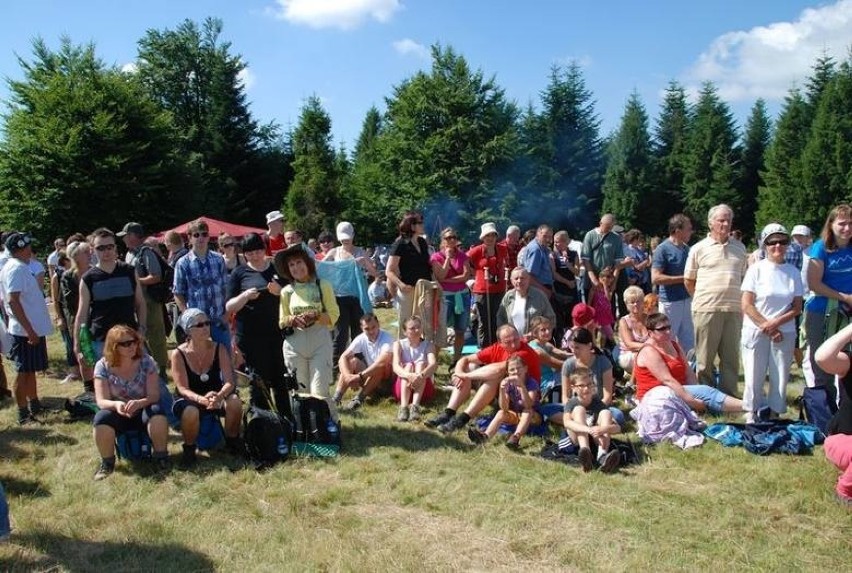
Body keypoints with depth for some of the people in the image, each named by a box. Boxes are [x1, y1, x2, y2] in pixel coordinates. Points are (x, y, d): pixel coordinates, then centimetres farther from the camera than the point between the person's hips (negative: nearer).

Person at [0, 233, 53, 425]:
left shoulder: (18, 267, 12)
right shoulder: (17, 268, -18)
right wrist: (29, 329, -27)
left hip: (33, 328, 10)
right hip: (27, 331, -10)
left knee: (30, 369, 19)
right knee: (23, 372, -1)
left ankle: (34, 405, 31)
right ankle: (23, 414, 7)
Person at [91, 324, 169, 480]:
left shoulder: (146, 362, -11)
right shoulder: (103, 366, -9)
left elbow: (154, 395, -15)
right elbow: (101, 401, -14)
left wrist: (139, 403, -38)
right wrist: (116, 404, -38)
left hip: (142, 412, -1)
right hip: (117, 414, 1)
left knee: (156, 412, -34)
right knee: (101, 419, -32)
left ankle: (161, 457, -14)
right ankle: (107, 462, -9)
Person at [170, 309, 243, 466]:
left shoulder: (219, 349, -10)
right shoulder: (178, 354, -16)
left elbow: (229, 382, -16)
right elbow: (183, 388, -20)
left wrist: (219, 396, -39)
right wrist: (202, 399, -41)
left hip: (216, 396, 2)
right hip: (188, 400, -2)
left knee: (235, 401, -28)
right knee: (191, 412, -37)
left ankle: (232, 442, -2)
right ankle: (189, 450, -8)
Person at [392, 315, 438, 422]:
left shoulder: (428, 345, 1)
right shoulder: (399, 344, 0)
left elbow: (434, 365, -20)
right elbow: (395, 366, -18)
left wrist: (421, 376, -43)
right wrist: (409, 375, -41)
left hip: (423, 388, 0)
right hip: (402, 386, 0)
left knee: (421, 364, -24)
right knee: (408, 365, -26)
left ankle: (415, 406, -46)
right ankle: (403, 407, -48)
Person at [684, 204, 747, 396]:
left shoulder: (739, 248, 11)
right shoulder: (699, 248, 1)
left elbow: (744, 277, 19)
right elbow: (688, 281, 6)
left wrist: (742, 301, 11)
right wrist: (703, 299, 6)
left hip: (734, 309, 3)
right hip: (706, 309, -3)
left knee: (731, 357, 9)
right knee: (705, 357, 4)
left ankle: (729, 397, 18)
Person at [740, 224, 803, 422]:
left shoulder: (794, 272, 5)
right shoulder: (756, 269, -3)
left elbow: (797, 307, 4)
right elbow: (747, 305, -6)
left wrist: (776, 323, -11)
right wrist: (767, 327, -10)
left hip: (785, 333, 2)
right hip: (756, 331, -2)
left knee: (781, 376, 4)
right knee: (754, 375, 1)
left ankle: (774, 413, 18)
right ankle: (751, 413, 16)